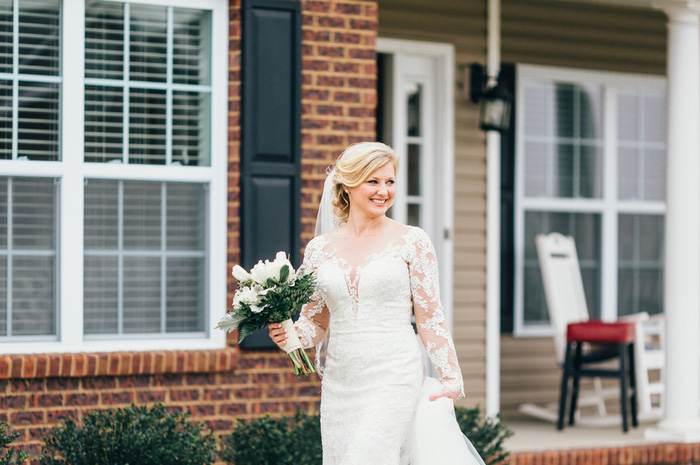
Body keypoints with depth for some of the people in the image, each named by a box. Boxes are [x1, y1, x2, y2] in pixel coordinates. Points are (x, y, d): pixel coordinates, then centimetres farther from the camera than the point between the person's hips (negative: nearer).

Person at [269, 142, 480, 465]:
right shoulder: (319, 249, 8)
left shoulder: (411, 241, 0)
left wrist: (450, 379, -5)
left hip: (393, 380, -4)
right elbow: (316, 322, 14)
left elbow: (430, 318, 0)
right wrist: (289, 334, -7)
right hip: (339, 385, 4)